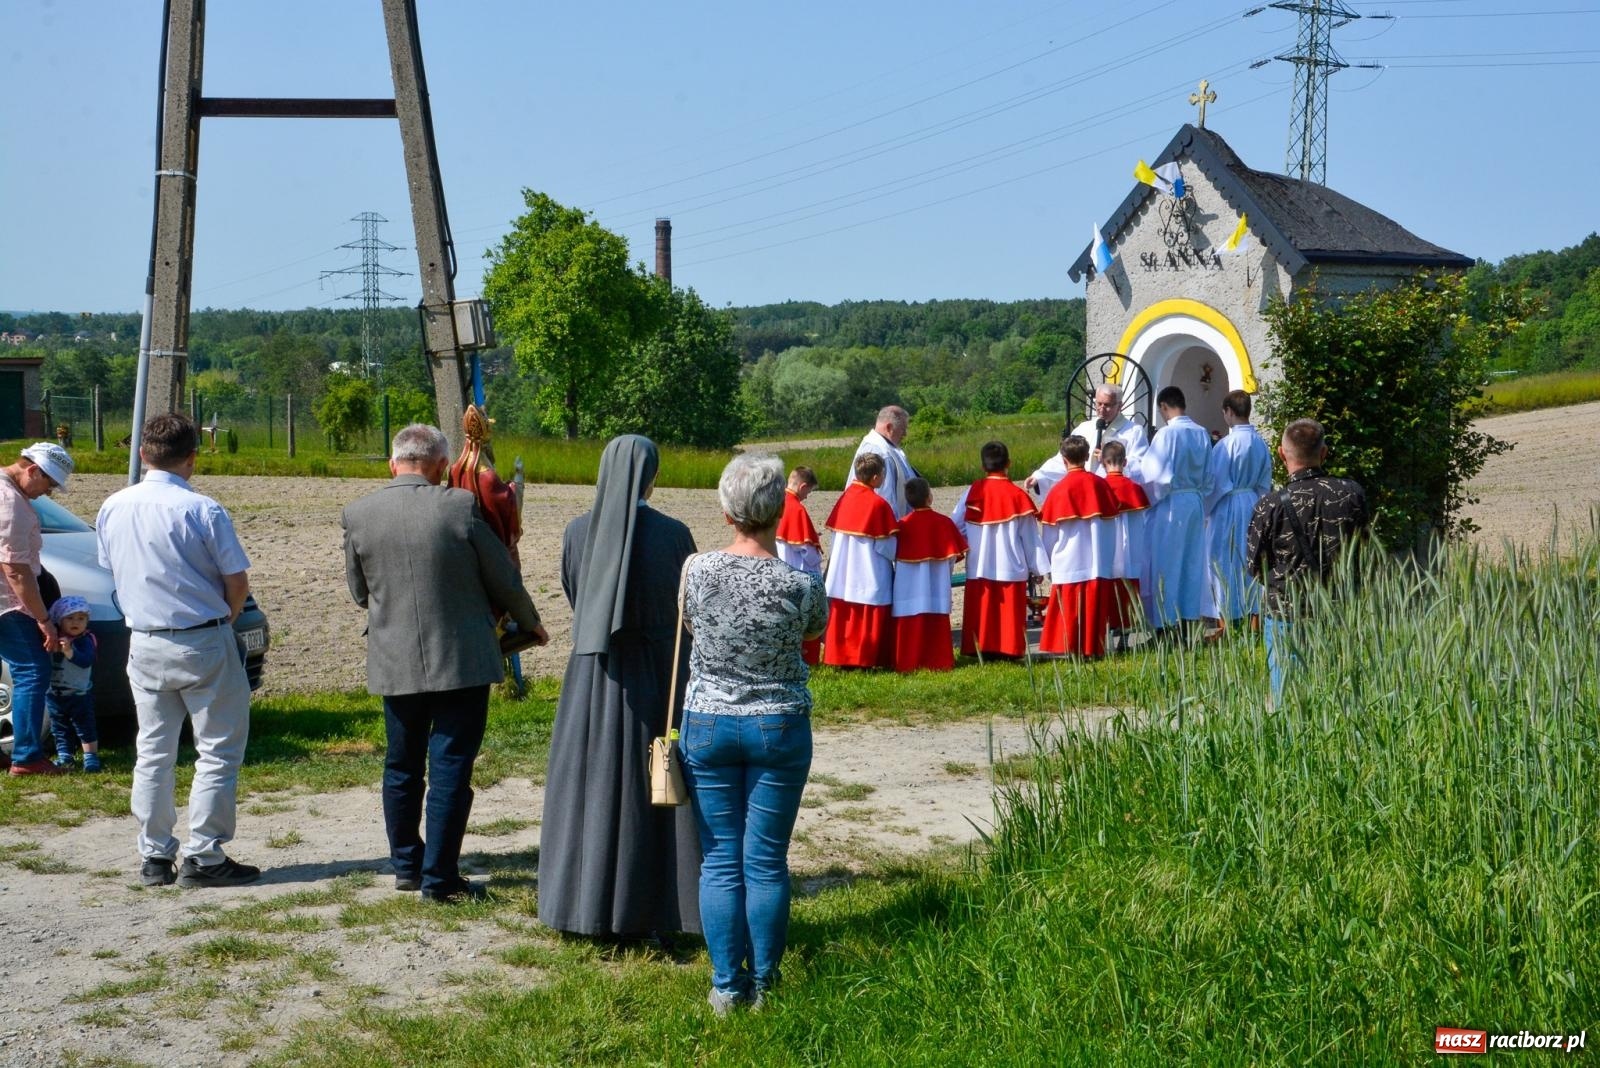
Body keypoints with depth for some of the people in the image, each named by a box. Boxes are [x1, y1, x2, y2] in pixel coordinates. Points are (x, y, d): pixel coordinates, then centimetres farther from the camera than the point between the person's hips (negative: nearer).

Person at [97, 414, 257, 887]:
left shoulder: (113, 508, 1)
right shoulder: (202, 510, -15)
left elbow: (112, 571, 13)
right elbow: (237, 584, -10)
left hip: (144, 644, 5)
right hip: (202, 643, -5)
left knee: (152, 751, 14)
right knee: (218, 751, 3)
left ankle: (154, 857, 17)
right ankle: (204, 858, 1)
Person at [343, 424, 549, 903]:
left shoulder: (357, 513, -3)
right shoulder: (459, 506, -12)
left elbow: (358, 591, 9)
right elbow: (504, 579, -2)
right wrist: (531, 624, 16)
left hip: (394, 663, 4)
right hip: (461, 661, -3)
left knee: (401, 767, 18)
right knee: (450, 768, 2)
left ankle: (406, 865, 30)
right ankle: (439, 877, 5)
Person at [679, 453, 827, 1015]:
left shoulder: (697, 570, -10)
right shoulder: (801, 585, -14)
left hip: (707, 723, 1)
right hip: (780, 726, -1)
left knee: (720, 860, 8)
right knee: (767, 861, 7)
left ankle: (726, 985, 12)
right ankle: (763, 983, 15)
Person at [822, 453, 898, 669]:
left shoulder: (845, 497, 1)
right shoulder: (878, 504, -16)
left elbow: (835, 531, 7)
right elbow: (886, 545, -12)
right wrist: (897, 557, 6)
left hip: (842, 572, 6)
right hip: (870, 576, -6)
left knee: (843, 617, 12)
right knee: (869, 619, 3)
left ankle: (840, 657, 16)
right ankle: (865, 659, 5)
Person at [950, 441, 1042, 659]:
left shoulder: (972, 492, -2)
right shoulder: (1018, 495, -5)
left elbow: (956, 525, 3)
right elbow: (1030, 537, 0)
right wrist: (1037, 567, 7)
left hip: (979, 568, 2)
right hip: (1011, 567, -1)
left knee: (981, 612, 8)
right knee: (1010, 613, 5)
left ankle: (979, 648, 9)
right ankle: (1009, 648, 4)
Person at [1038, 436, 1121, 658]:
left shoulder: (1059, 490, -8)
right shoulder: (1100, 484, -1)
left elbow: (1049, 532, 0)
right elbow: (1112, 522, 7)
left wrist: (1049, 559, 17)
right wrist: (1109, 559, 18)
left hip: (1068, 564, -2)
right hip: (1099, 563, 2)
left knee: (1071, 611, 4)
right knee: (1096, 609, 8)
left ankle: (1072, 650, 4)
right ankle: (1094, 648, 11)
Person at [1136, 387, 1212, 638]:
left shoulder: (1167, 434, -17)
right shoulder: (1202, 433, 3)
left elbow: (1153, 474, -17)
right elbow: (1209, 476, 10)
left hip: (1169, 504, -6)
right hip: (1196, 504, 6)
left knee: (1165, 564, 1)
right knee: (1192, 563, 13)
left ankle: (1166, 626, 2)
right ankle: (1190, 622, 18)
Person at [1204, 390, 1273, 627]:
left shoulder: (1227, 444, -17)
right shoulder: (1260, 443, 2)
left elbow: (1215, 482, -13)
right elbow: (1265, 482, 10)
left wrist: (1205, 509, -1)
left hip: (1227, 508, -6)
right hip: (1253, 506, 6)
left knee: (1225, 562, 0)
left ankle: (1227, 625, 1)